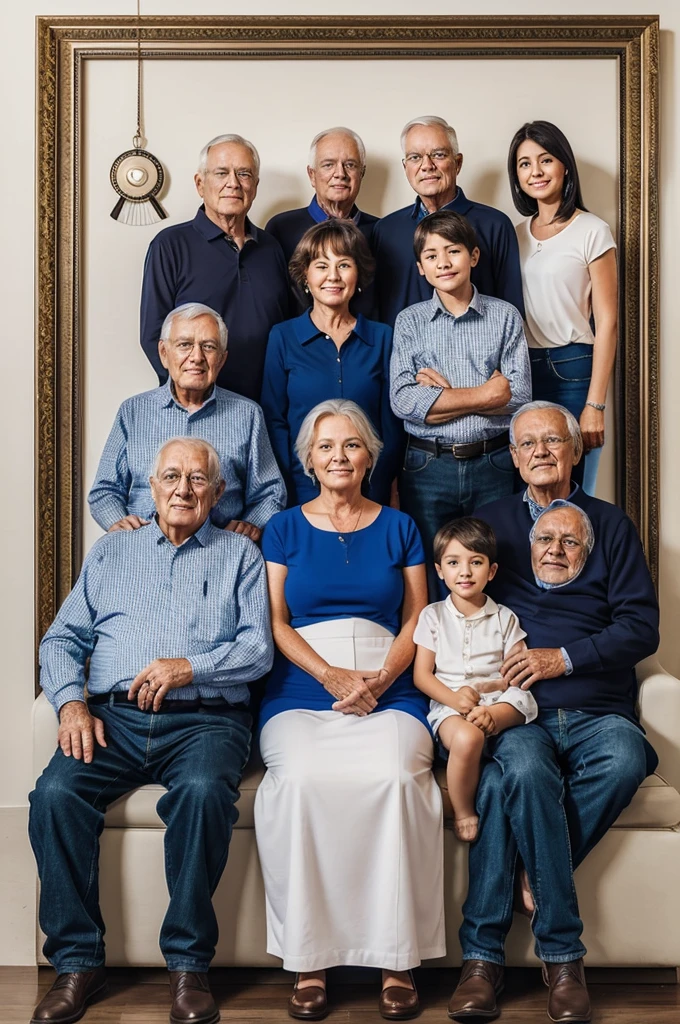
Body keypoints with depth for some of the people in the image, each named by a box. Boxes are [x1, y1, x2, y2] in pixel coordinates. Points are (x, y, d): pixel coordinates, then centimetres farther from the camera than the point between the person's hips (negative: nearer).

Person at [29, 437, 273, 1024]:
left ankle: (188, 964, -21)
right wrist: (71, 702, -3)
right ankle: (78, 962, -15)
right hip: (112, 716, 2)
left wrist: (190, 666, -13)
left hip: (204, 718, -2)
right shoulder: (112, 551, 22)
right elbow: (62, 639, 15)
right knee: (55, 793, -28)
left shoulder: (240, 555, 16)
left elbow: (258, 647, 3)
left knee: (204, 791, -36)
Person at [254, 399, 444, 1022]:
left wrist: (378, 679, -7)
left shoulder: (398, 528, 18)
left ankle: (398, 961, -22)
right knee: (299, 780, -32)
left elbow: (415, 620, 12)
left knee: (397, 777, -32)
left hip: (388, 692, 0)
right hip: (301, 691, 0)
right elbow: (276, 624, 8)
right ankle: (307, 961, -22)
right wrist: (332, 676, -9)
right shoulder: (284, 529, 17)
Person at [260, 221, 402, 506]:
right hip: (303, 492, -1)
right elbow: (274, 419, 0)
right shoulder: (283, 337, 1)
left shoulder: (381, 338, 4)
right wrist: (289, 490, -10)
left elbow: (391, 421, 4)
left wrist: (381, 484, -6)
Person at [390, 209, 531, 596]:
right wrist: (484, 394, -11)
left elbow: (519, 396, -5)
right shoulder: (410, 321, 5)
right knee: (430, 583, 6)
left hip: (493, 464, 0)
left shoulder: (505, 316, 5)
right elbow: (403, 401, -9)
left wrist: (444, 395, -10)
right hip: (428, 466, 0)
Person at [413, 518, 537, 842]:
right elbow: (422, 675, 4)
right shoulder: (433, 616, 12)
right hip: (447, 704, -1)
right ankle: (463, 812, -17)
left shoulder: (504, 618, 13)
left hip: (498, 702, 1)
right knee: (466, 737, -35)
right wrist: (454, 697, -15)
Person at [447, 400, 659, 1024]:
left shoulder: (610, 524, 16)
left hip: (597, 709, 1)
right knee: (526, 767, -36)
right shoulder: (491, 522, 18)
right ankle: (561, 954, -21)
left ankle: (486, 945, -25)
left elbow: (641, 627, 6)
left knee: (624, 761, -34)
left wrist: (564, 658, -9)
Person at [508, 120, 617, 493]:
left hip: (572, 370, -5)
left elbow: (606, 322, -8)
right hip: (522, 372, 5)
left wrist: (595, 405, -13)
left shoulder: (592, 231, -5)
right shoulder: (517, 234, 11)